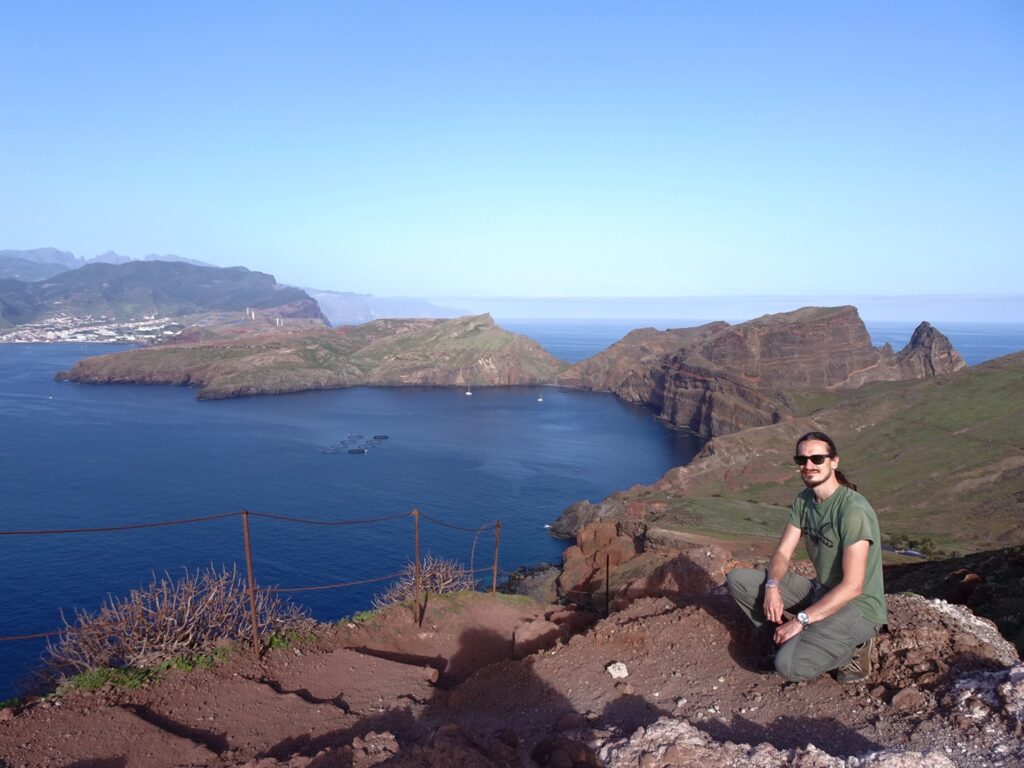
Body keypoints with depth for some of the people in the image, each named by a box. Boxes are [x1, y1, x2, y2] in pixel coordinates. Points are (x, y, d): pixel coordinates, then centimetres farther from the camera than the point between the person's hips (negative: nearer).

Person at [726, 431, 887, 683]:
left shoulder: (853, 510, -24)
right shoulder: (803, 500, 1)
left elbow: (852, 587, -26)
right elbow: (782, 553, 2)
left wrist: (800, 620, -25)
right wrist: (772, 586, -20)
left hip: (859, 606, -7)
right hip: (820, 591, 7)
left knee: (788, 665, -27)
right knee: (737, 579, -4)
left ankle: (849, 648, 0)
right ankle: (791, 642, 2)